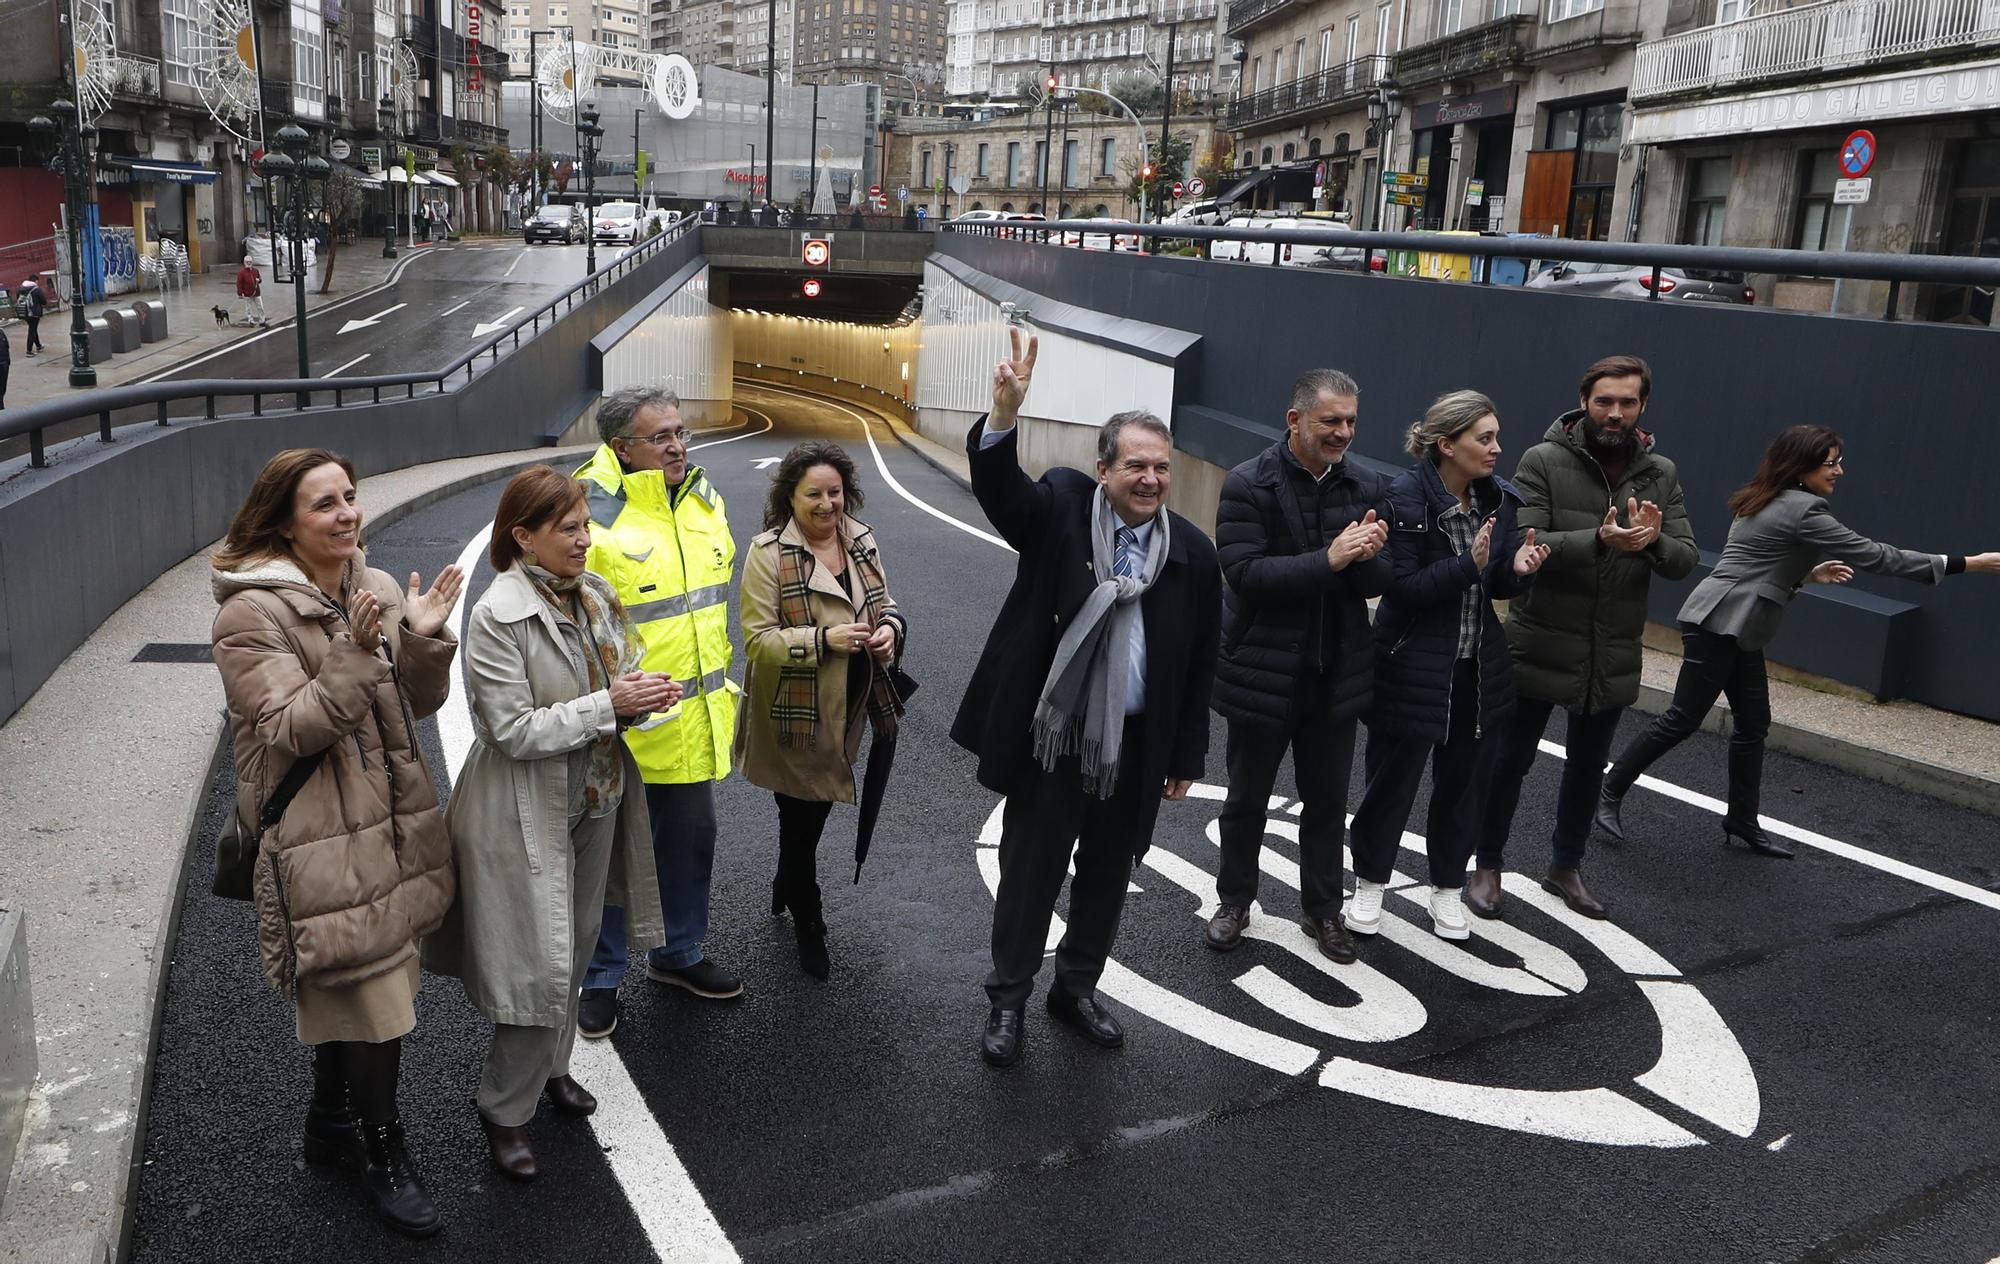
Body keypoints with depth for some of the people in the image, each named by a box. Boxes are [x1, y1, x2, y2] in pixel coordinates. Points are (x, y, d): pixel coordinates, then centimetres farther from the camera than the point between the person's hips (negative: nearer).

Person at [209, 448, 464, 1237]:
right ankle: (381, 1155, 23)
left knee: (346, 990, 20)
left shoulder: (375, 590, 5)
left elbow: (420, 704, 4)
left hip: (391, 823, 6)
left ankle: (332, 1126, 40)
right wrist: (355, 657, -31)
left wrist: (424, 639, -15)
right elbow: (289, 732, -19)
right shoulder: (252, 613, -14)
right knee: (371, 1001, 1)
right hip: (321, 843, -6)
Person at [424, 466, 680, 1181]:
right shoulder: (497, 618, -20)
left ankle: (550, 1067, 42)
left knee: (576, 948, 21)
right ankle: (505, 1113, 18)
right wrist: (610, 705, -25)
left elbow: (621, 668, 14)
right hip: (528, 815, -7)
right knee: (541, 965, -2)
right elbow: (515, 731, -23)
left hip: (596, 800, 7)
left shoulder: (594, 595, 1)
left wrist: (643, 691, -9)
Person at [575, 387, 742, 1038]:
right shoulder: (591, 513, -19)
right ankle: (601, 978, 27)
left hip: (697, 719, 7)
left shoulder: (704, 499, 6)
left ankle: (680, 952, 41)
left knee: (692, 838, 21)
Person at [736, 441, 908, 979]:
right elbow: (757, 639, -18)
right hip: (793, 716, -5)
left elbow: (885, 604, 13)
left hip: (846, 713, 6)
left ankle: (786, 888, 49)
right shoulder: (768, 552, -16)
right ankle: (808, 925, 28)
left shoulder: (862, 541, 2)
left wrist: (890, 628, -10)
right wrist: (824, 639, -30)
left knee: (816, 811, 22)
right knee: (800, 818, 8)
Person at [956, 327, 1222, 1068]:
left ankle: (1076, 988, 39)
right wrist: (1006, 413, -48)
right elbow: (998, 489, -30)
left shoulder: (1191, 552, -3)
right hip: (1051, 737, -3)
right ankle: (1007, 1001, 28)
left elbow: (1198, 664, 3)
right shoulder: (1061, 507, -8)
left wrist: (1186, 757, 5)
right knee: (1029, 874, 10)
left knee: (1106, 875, 18)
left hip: (1135, 747, 3)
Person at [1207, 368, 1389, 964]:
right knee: (1247, 797, 14)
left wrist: (1369, 555, -22)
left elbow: (1381, 581, 1)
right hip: (1262, 673, -3)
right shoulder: (1249, 484, -12)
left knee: (1327, 801, 16)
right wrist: (1329, 560, -29)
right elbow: (1244, 573, -21)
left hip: (1338, 674, 4)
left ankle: (1322, 909, 33)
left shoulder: (1368, 487, 1)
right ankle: (1234, 902, 33)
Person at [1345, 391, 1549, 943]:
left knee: (1465, 780, 15)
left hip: (1478, 668, 6)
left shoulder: (1498, 497, 1)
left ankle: (1447, 888, 33)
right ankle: (1369, 883, 28)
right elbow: (1402, 587, -20)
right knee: (1393, 778, 8)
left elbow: (1497, 586, 7)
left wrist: (1517, 568, -15)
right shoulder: (1407, 497, -17)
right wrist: (1468, 565, -30)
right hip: (1413, 668, -6)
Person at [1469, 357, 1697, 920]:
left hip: (1613, 657, 4)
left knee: (1588, 766, 18)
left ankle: (1566, 866, 37)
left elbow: (1685, 559, -2)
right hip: (1540, 647, -4)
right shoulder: (1544, 461, -11)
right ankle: (1486, 864, 26)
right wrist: (1598, 541, -34)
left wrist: (1655, 540, -24)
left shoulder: (1661, 474, 2)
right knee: (1511, 760, 8)